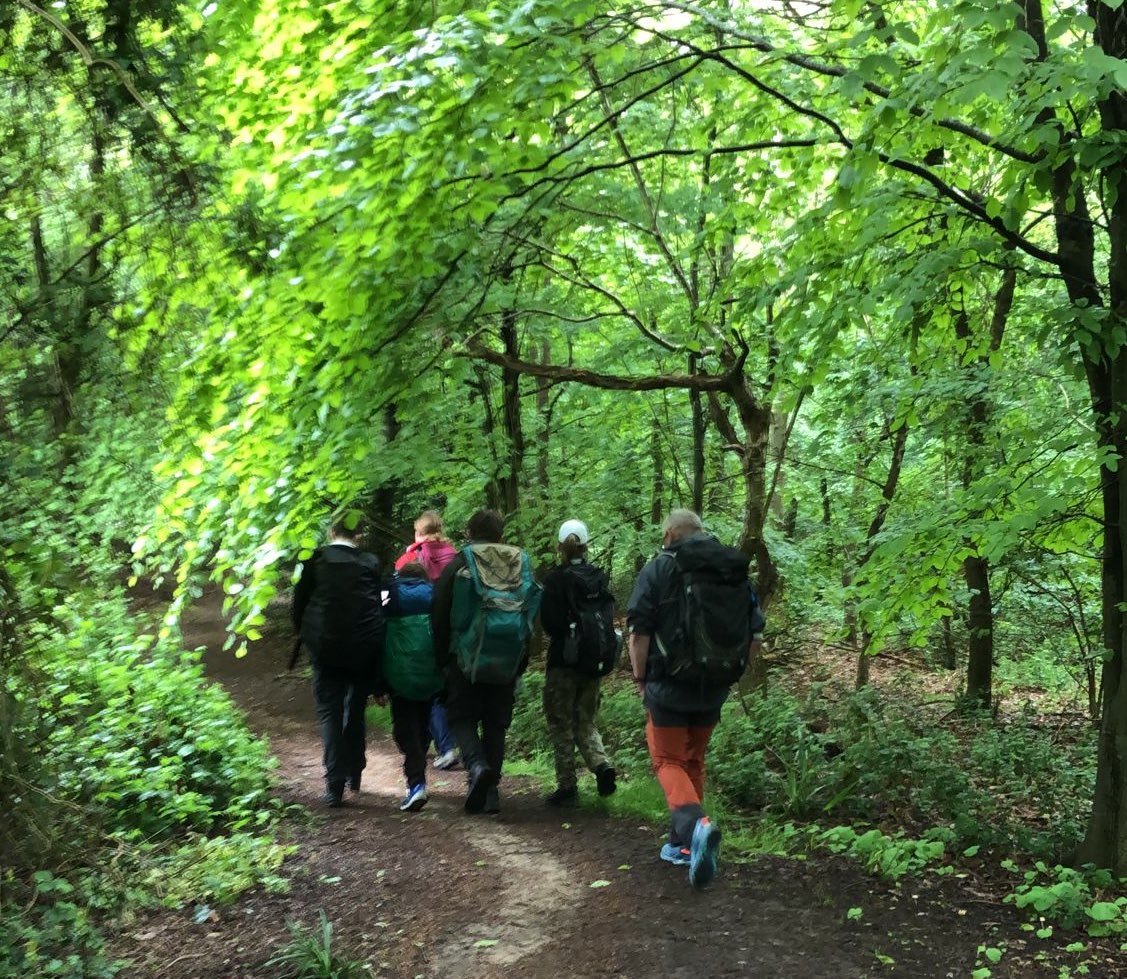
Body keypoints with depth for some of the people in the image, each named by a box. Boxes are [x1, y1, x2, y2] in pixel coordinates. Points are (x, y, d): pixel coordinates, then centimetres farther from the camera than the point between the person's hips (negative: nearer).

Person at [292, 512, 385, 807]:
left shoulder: (316, 559, -3)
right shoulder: (370, 562, 0)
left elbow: (300, 602, 1)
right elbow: (378, 603, 4)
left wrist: (305, 636, 17)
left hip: (326, 645, -1)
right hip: (365, 647, 2)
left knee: (329, 710, 4)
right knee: (355, 708, 19)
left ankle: (335, 785, -7)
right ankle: (354, 774, 25)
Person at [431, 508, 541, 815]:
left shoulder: (458, 565, -3)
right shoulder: (521, 565, 7)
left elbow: (439, 617, -4)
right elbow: (532, 616, 10)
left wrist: (442, 658, 4)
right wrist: (521, 663, 15)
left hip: (467, 658, -3)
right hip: (507, 661, 3)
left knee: (462, 716, 7)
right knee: (496, 722, 11)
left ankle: (476, 765, -19)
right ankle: (490, 790, 9)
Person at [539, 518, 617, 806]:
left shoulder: (556, 579, -11)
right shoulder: (599, 578, 3)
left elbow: (548, 621, -10)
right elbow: (609, 617, 5)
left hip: (564, 660, -4)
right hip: (594, 662, 4)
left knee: (560, 723, 6)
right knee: (585, 720, 17)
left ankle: (567, 786, 5)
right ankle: (601, 764, -7)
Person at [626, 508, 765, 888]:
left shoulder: (659, 569, -7)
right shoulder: (737, 571, 7)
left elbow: (639, 631, -12)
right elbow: (755, 633, 8)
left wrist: (640, 678, 1)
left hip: (670, 686, -5)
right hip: (715, 689, 5)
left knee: (668, 761, 1)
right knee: (694, 761, 18)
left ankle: (696, 824, -24)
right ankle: (683, 843, 23)